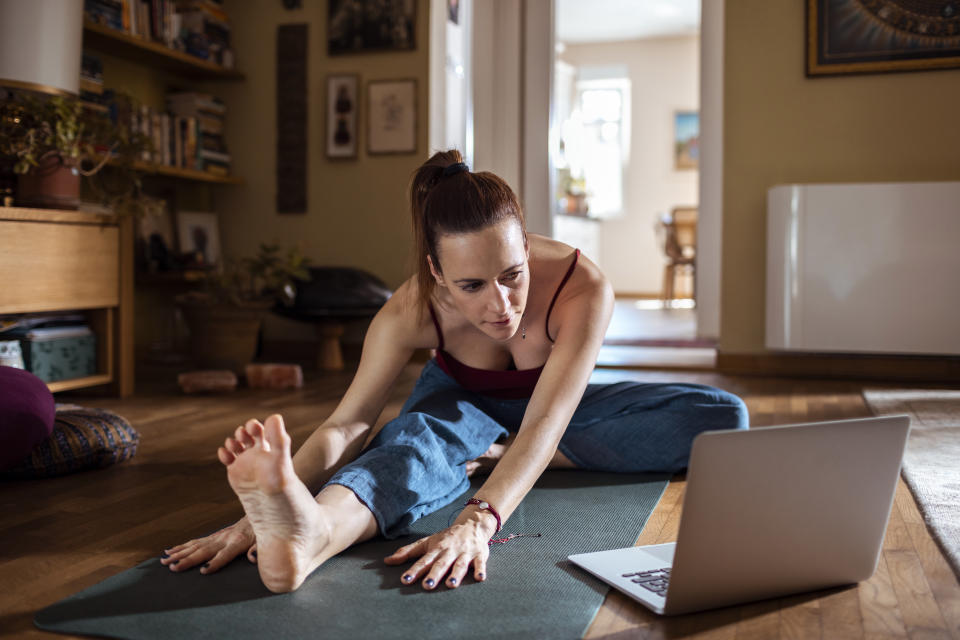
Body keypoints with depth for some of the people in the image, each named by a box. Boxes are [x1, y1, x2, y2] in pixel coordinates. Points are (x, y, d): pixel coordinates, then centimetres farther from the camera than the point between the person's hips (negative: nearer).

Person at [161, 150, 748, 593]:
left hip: (553, 404, 2)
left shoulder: (584, 289, -37)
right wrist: (260, 514, -49)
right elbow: (348, 424, -33)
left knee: (723, 419, -20)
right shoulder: (413, 310, -31)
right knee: (418, 438, -40)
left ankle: (504, 457, -25)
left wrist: (478, 522, -64)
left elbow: (544, 425, -47)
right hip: (461, 401, -1)